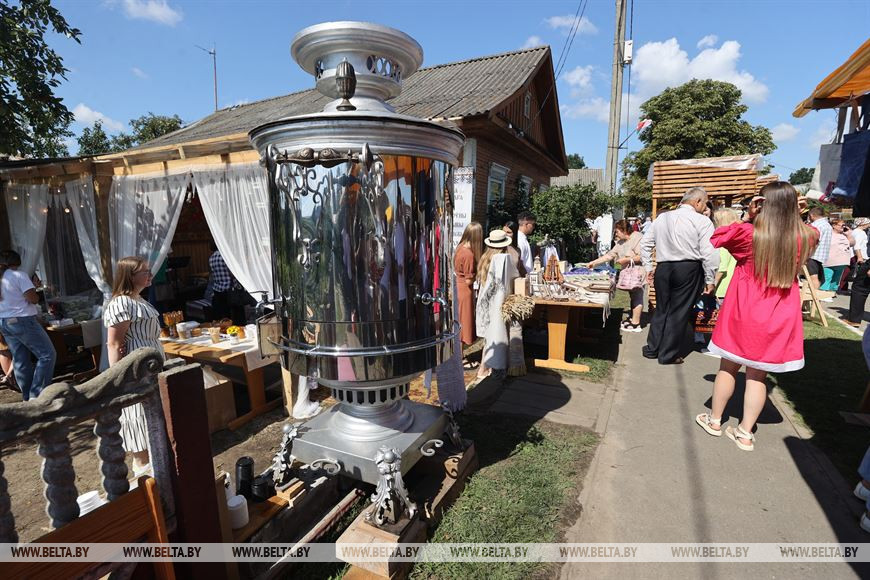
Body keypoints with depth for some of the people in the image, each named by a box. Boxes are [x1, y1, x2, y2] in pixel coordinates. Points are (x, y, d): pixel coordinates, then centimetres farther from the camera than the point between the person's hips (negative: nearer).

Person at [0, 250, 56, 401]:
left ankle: (28, 397, 16)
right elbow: (33, 298, -17)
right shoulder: (19, 275, -11)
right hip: (22, 320, -8)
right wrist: (36, 296, 3)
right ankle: (36, 395, -7)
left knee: (20, 360, 12)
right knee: (47, 355, -3)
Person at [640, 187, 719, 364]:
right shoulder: (702, 221, -6)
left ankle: (652, 348, 23)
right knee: (679, 312, 5)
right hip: (688, 270, -4)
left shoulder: (662, 218, 10)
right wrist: (710, 280, -2)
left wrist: (648, 267, 19)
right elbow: (709, 253, -10)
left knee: (661, 309, 17)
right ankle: (668, 355, 12)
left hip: (663, 269, 5)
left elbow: (645, 243, 14)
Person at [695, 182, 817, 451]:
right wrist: (793, 216, 8)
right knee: (757, 374, 10)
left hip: (743, 313, -2)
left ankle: (714, 420, 26)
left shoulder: (748, 233, -15)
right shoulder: (806, 237, -6)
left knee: (728, 367, 12)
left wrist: (747, 218, -3)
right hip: (778, 318, 3)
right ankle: (745, 433, 18)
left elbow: (717, 238, 3)